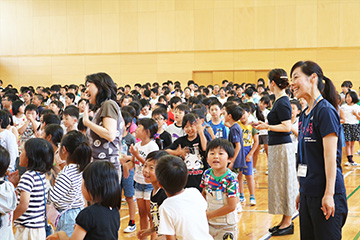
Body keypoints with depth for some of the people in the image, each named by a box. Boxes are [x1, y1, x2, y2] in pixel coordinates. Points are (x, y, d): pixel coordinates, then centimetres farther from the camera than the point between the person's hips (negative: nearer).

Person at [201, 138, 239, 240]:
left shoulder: (231, 178, -21)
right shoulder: (207, 174, -5)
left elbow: (231, 206, -22)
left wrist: (210, 214, -16)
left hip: (227, 226, -5)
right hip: (209, 223, 5)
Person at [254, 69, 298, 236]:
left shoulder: (282, 102, -16)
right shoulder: (280, 100, 12)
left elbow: (287, 127, -20)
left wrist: (267, 127, -20)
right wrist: (266, 124, 23)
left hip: (282, 147, -10)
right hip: (276, 146, 10)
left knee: (284, 183, -2)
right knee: (279, 183, 14)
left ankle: (288, 223, 7)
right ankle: (284, 220, 23)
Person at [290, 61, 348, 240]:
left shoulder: (325, 111, -13)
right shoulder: (305, 114, 13)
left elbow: (330, 156, -18)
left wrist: (329, 194, -21)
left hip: (324, 194, -9)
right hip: (308, 193, 9)